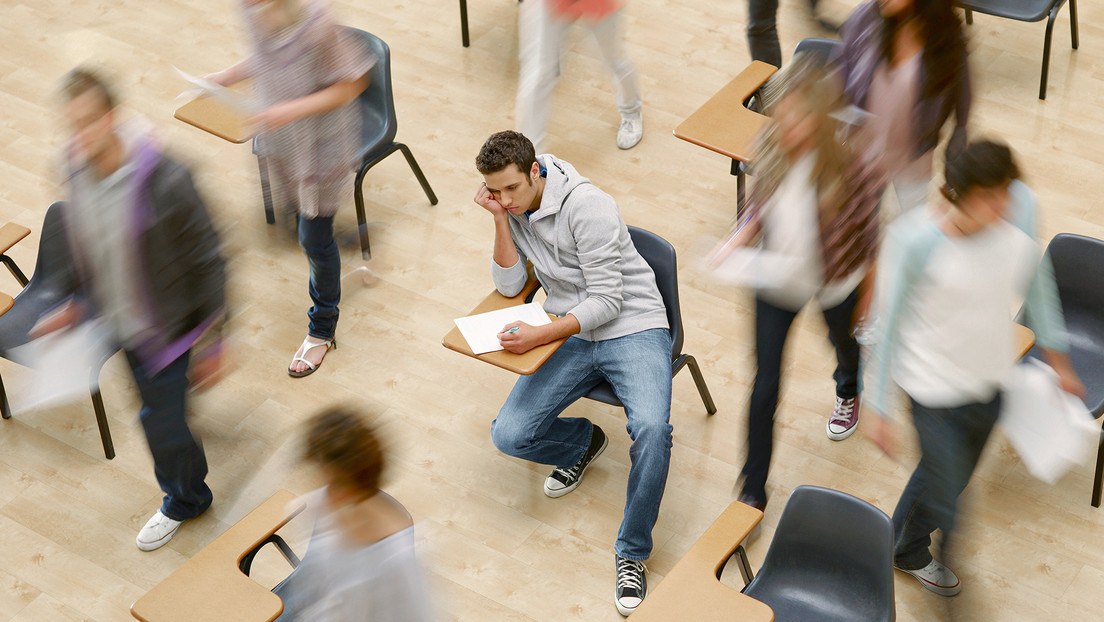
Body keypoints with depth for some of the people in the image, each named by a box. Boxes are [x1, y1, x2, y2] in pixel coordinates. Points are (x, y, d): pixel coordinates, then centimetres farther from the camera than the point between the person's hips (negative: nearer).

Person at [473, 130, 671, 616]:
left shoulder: (587, 207, -20)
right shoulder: (511, 207, 0)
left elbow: (607, 301, -20)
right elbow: (510, 286, -2)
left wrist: (538, 337, -31)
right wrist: (501, 220, -14)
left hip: (633, 327, -5)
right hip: (572, 336, 6)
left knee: (652, 429, -32)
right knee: (510, 436, -12)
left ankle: (631, 552, -13)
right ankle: (583, 441, 21)